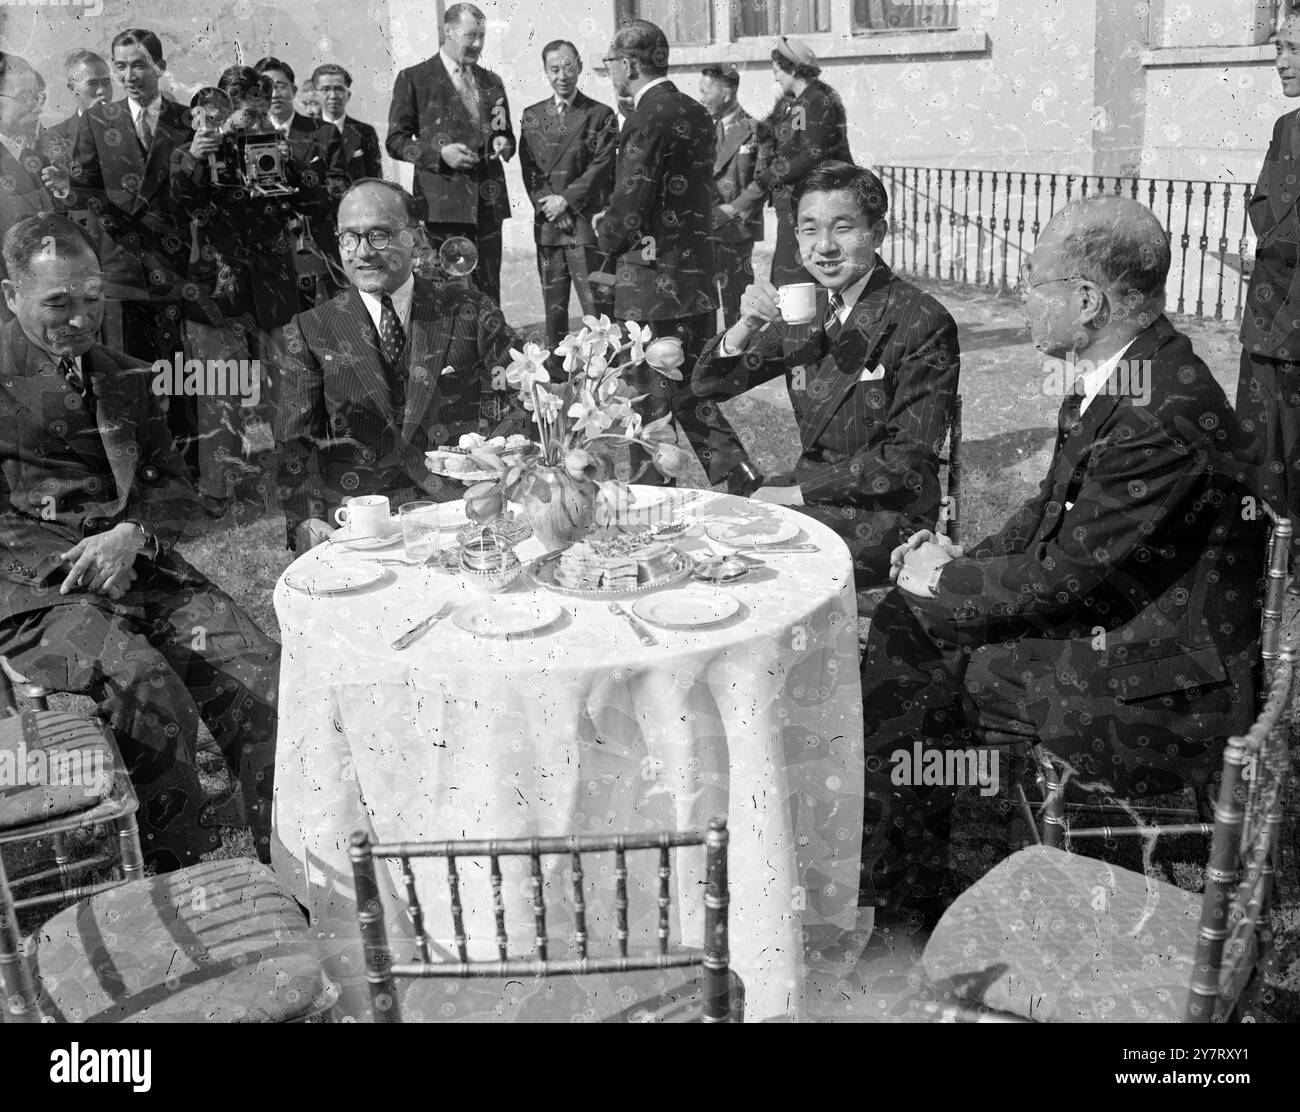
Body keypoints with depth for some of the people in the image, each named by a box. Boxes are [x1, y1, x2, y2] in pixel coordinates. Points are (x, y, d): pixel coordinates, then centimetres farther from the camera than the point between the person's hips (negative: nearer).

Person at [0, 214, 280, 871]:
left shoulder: (124, 378, 22)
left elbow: (174, 484, 18)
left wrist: (131, 535, -5)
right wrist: (76, 562, -11)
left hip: (140, 566, 4)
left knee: (261, 676, -20)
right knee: (149, 690, -32)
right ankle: (185, 881, -15)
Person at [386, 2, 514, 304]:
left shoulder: (492, 82, 18)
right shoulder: (414, 79, 3)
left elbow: (505, 133, 27)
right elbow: (395, 141, 1)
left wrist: (503, 144, 2)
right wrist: (440, 153, -14)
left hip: (488, 202, 4)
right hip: (441, 203, -4)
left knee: (488, 294, 4)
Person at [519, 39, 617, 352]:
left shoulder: (600, 115, 2)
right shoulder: (532, 116, 14)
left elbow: (601, 168, -6)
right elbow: (529, 169, 8)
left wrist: (565, 200, -11)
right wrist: (548, 203, -7)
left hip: (586, 224, -4)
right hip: (547, 224, 4)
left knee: (596, 308, -8)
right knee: (553, 309, 7)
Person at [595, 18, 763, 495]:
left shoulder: (648, 119, -16)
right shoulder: (696, 113, 11)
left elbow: (630, 206, -20)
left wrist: (607, 235, 2)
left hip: (653, 279, -8)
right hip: (696, 271, 8)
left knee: (648, 392, 3)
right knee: (689, 384, 16)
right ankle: (736, 471, 11)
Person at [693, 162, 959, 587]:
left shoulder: (925, 323, -14)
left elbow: (910, 456, -17)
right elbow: (707, 386, 5)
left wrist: (795, 492, -18)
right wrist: (746, 325, -16)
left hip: (886, 514, -6)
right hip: (811, 494, 6)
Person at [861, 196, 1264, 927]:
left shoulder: (1165, 421, -29)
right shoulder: (1113, 376, 2)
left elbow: (1066, 578, -24)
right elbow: (1054, 510, 13)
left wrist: (949, 581, -8)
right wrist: (963, 563, -2)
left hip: (1161, 700, -9)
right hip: (1109, 627, 9)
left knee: (930, 685, -11)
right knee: (906, 621, 2)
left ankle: (913, 886, 14)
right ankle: (890, 872, 12)